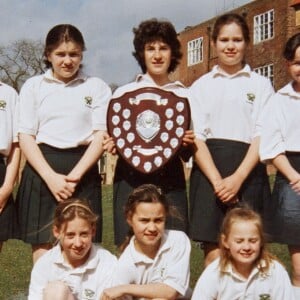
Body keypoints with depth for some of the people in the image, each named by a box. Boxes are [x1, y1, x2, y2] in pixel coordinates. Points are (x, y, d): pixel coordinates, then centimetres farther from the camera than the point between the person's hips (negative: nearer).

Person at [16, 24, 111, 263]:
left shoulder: (97, 87, 9)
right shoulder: (33, 86, 11)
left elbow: (101, 136, 1)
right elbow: (26, 137, 4)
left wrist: (74, 176, -11)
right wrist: (52, 177, -10)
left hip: (82, 172, 0)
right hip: (41, 172, 1)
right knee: (42, 250, -3)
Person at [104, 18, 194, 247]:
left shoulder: (184, 95, 11)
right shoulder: (124, 93, 8)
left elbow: (186, 155, 15)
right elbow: (110, 139, 13)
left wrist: (188, 144, -6)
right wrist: (112, 145, -8)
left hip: (171, 180, 1)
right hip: (131, 178, -1)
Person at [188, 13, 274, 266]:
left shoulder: (261, 85, 10)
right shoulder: (201, 86, 12)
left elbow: (262, 136, 1)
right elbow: (196, 137, 3)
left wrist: (237, 178, -13)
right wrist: (217, 180, -11)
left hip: (248, 171, 0)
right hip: (209, 169, 0)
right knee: (214, 253, -5)